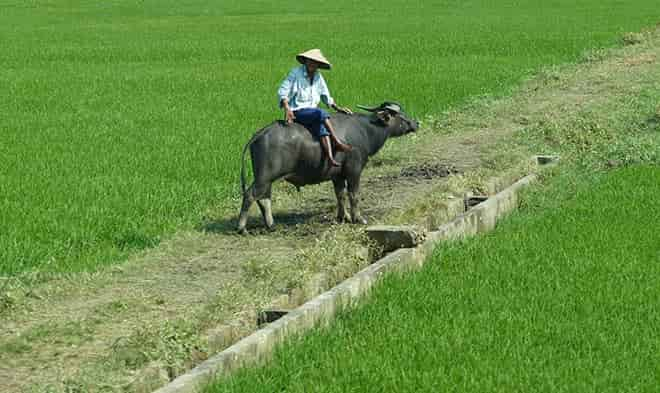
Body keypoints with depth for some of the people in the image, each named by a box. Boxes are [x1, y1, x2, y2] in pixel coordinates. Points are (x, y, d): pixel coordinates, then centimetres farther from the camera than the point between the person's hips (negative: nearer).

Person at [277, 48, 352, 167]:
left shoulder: (318, 77, 13)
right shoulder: (296, 73, -5)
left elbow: (326, 97, 25)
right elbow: (282, 91, -9)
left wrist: (338, 108, 17)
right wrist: (287, 109, -22)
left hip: (312, 111, 5)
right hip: (296, 112, -5)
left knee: (321, 127, -26)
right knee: (321, 113, -30)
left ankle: (330, 157, -39)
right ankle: (337, 142, -28)